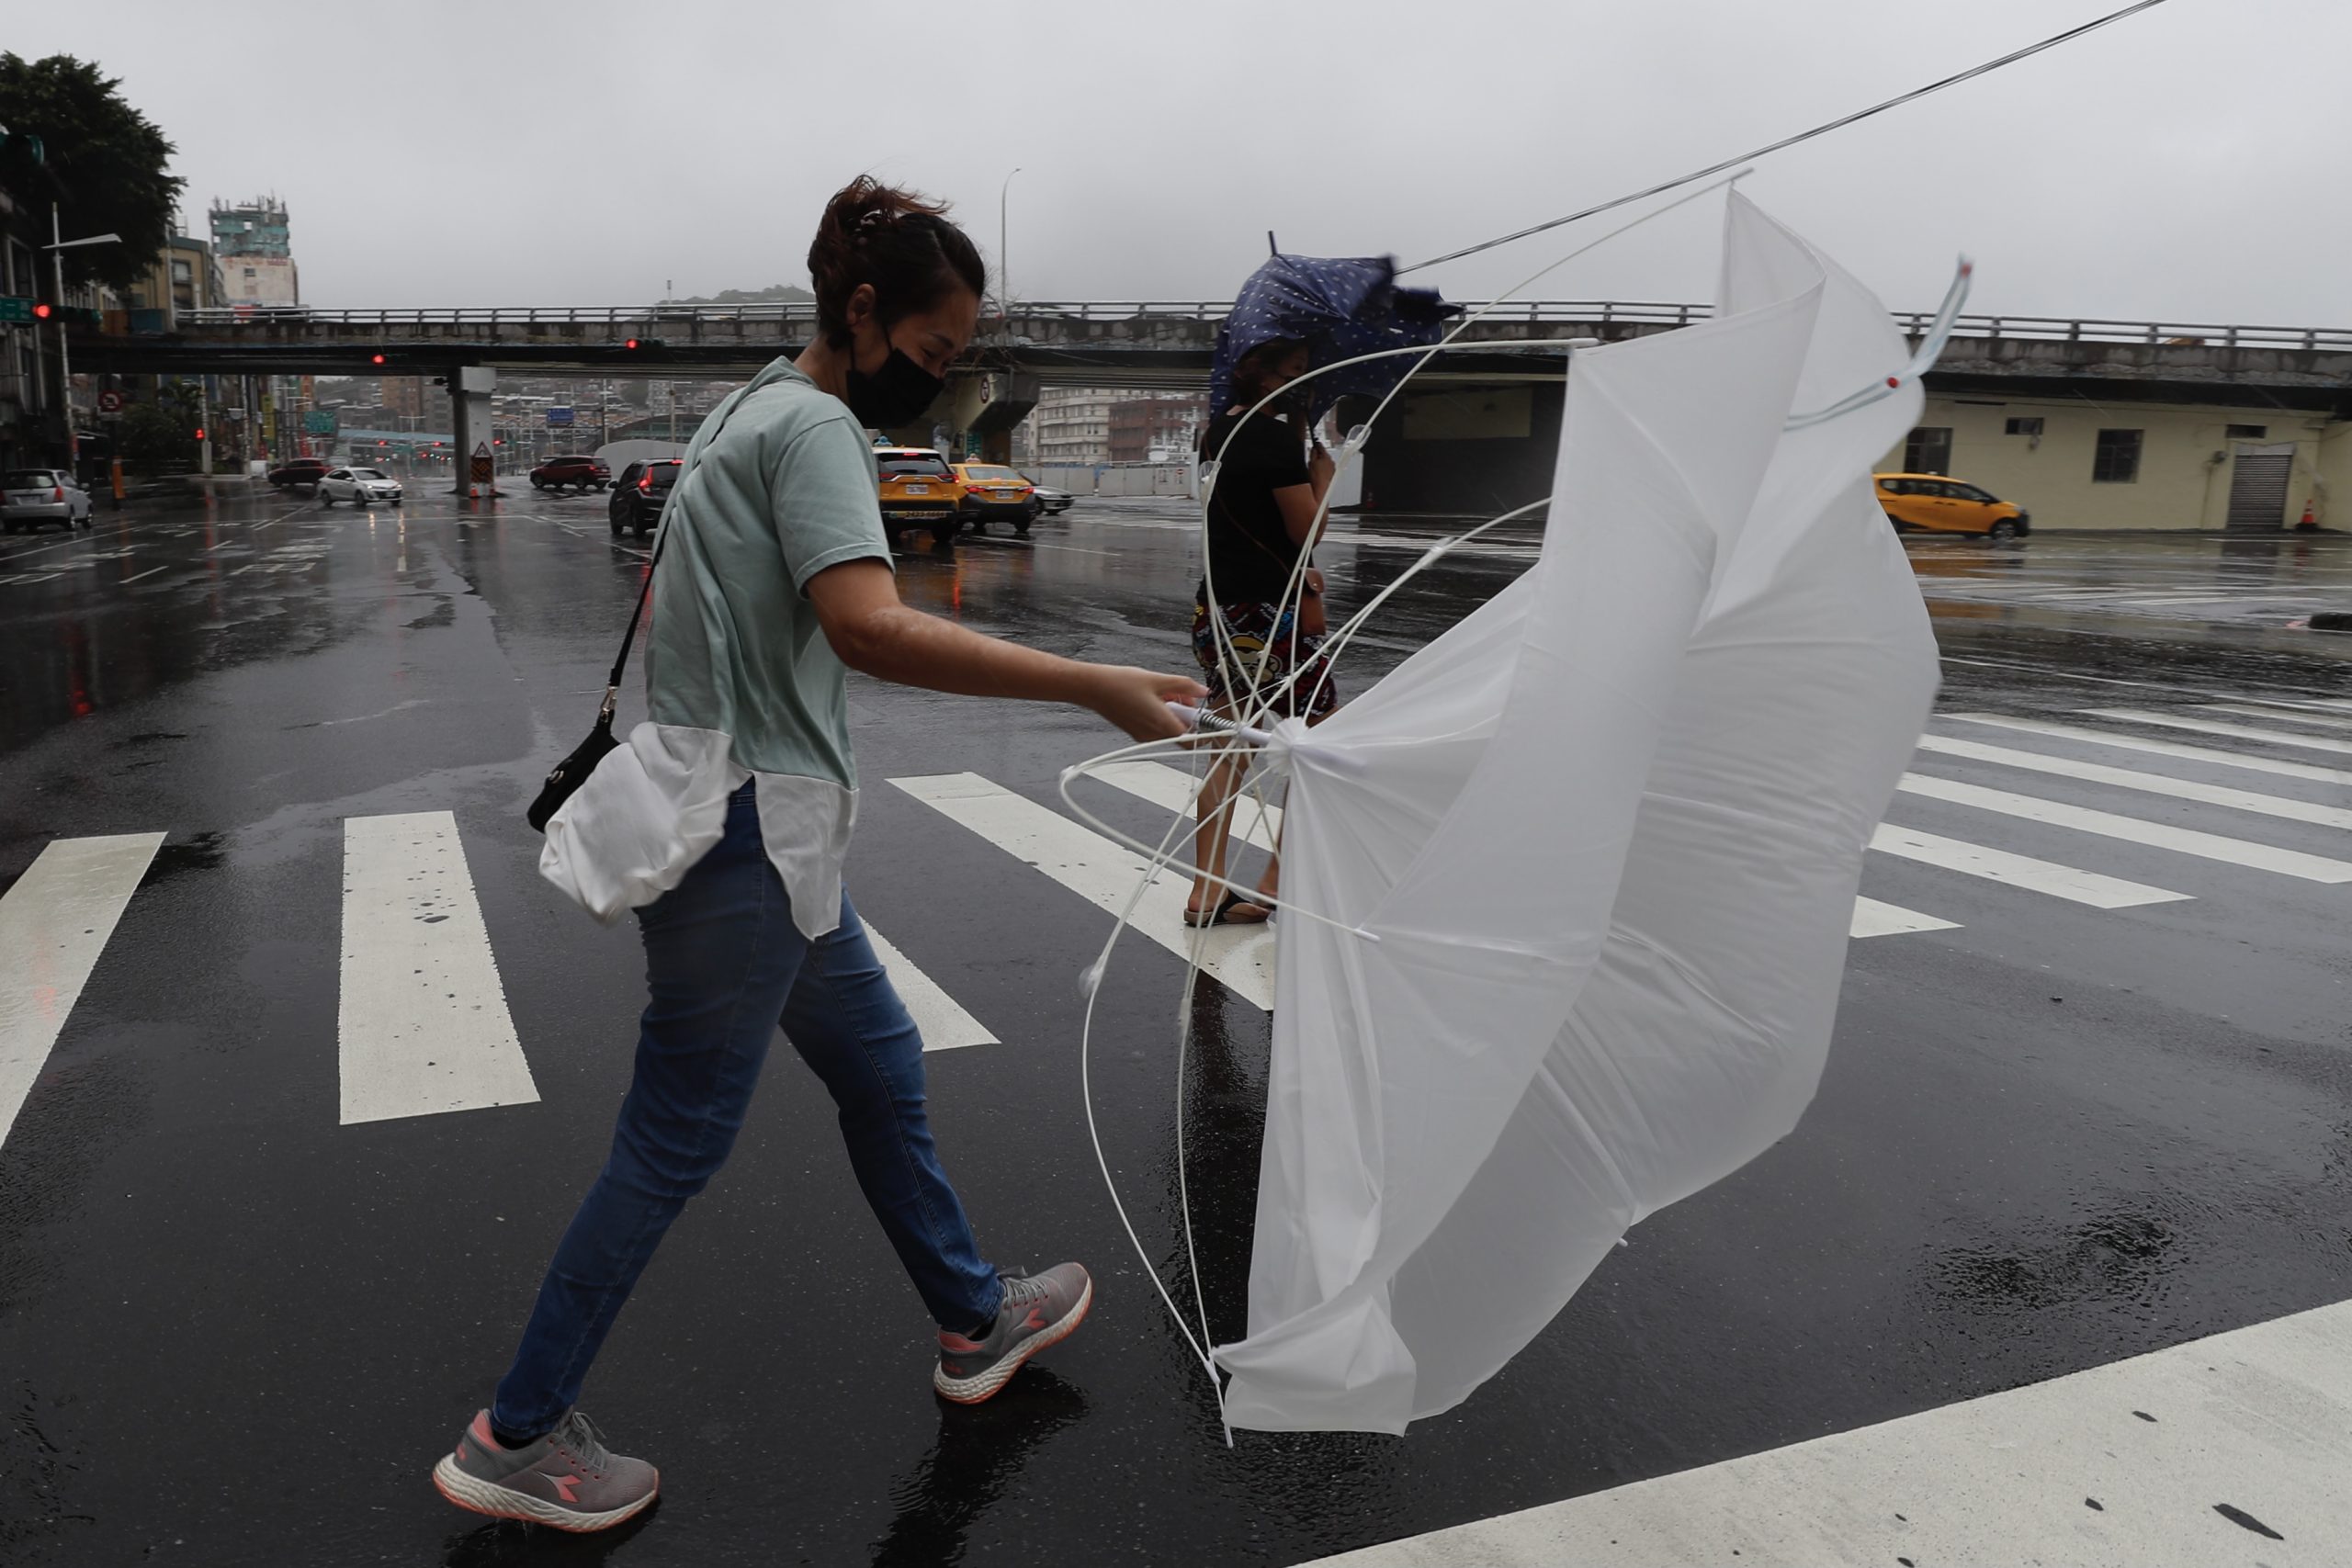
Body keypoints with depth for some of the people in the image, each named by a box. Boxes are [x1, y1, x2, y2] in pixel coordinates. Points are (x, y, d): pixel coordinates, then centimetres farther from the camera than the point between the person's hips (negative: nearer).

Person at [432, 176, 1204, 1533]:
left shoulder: (764, 409, 15)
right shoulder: (814, 425, -16)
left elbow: (692, 595, 24)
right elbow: (870, 628, -33)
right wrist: (1101, 689, -34)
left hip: (759, 826, 10)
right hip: (744, 835, -10)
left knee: (880, 1065, 20)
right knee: (678, 1142, 2)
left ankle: (975, 1321, 38)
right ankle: (518, 1437, 18)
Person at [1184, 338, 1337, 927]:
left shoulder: (1220, 429, 14)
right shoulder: (1277, 438, -14)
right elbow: (1306, 529, -13)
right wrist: (1322, 474, 0)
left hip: (1216, 608, 8)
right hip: (1270, 609, -8)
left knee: (1230, 751, 11)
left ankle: (1207, 890, 9)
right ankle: (1279, 879, 9)